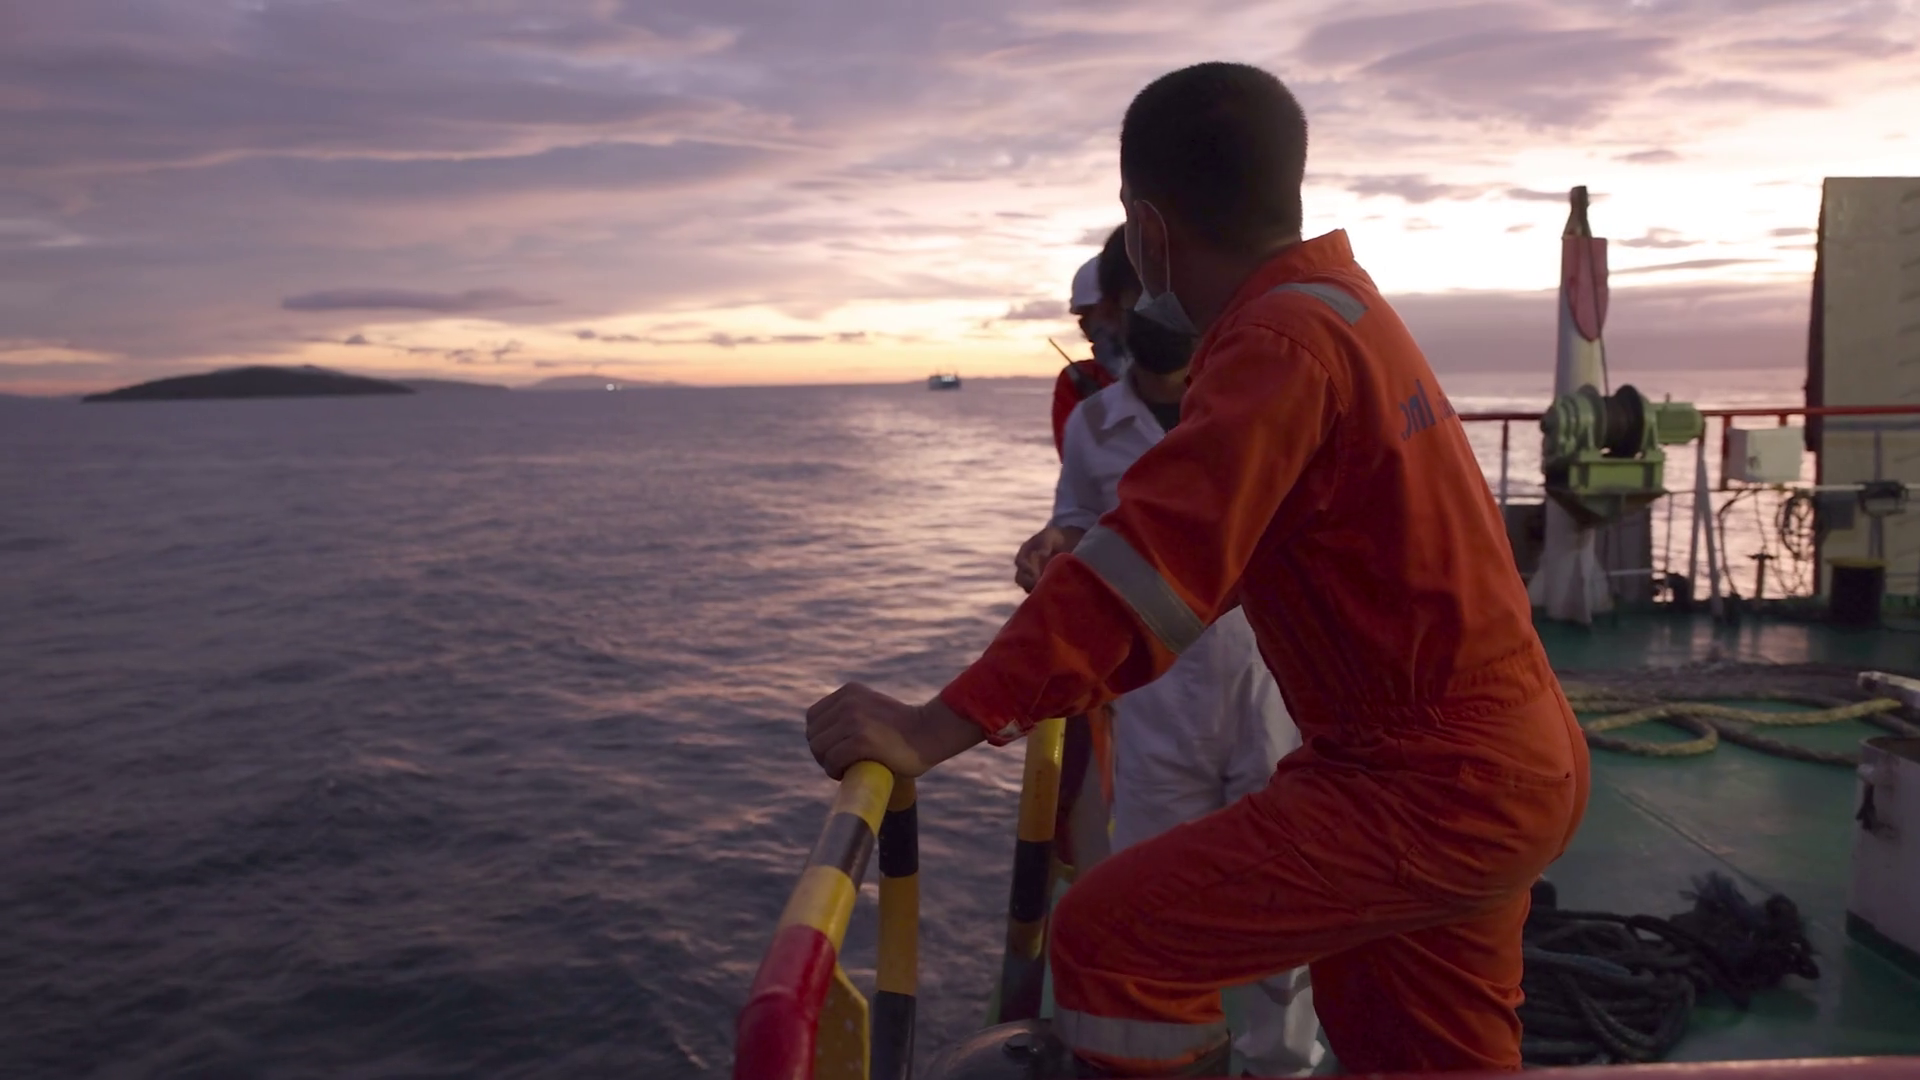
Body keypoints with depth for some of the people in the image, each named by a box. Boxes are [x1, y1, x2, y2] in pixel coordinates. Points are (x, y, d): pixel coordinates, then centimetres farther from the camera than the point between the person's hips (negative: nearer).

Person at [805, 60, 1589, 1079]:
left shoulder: (1281, 343, -20)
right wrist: (1083, 562, 15)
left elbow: (1152, 564, -31)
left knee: (1111, 939, -12)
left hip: (1430, 786, -10)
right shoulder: (1337, 303, 11)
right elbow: (1218, 527, 21)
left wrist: (938, 727, -34)